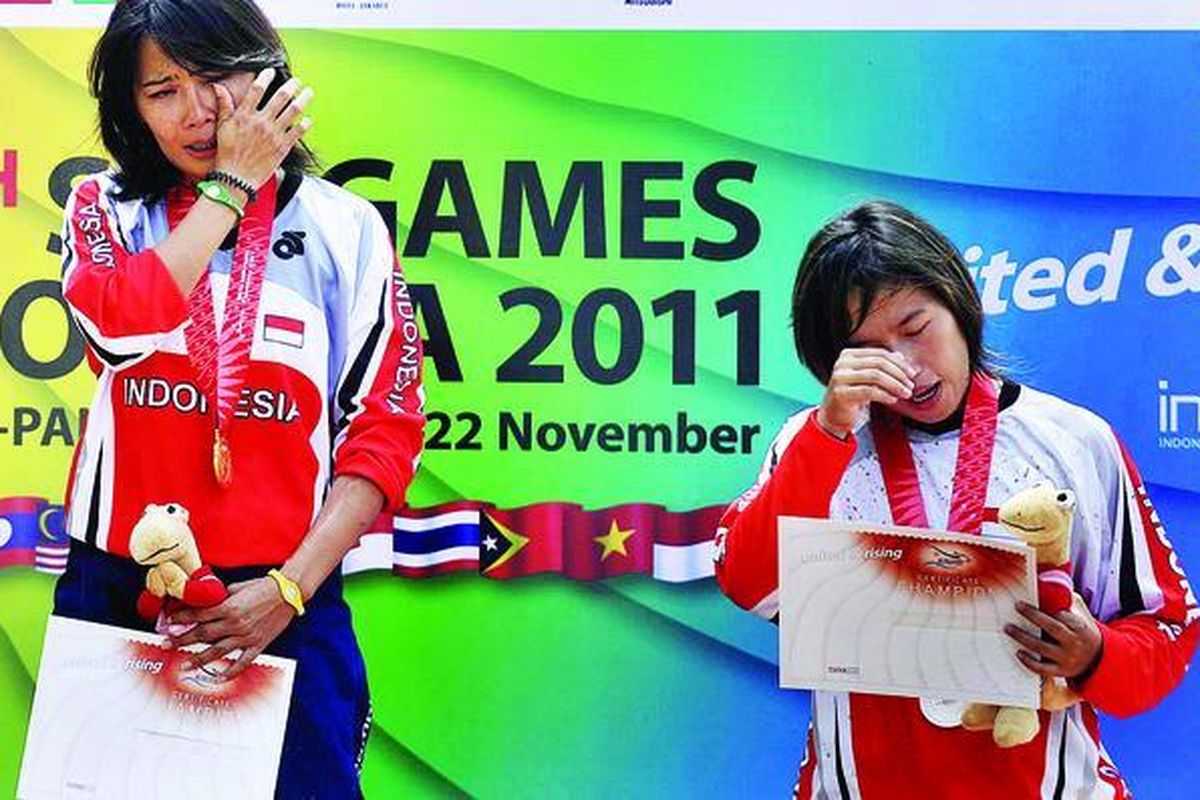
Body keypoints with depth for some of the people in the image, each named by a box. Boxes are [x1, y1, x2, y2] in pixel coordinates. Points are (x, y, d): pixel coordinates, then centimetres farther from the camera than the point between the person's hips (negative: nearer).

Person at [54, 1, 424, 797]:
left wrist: (291, 586, -12)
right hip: (112, 591, 2)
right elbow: (122, 325, -16)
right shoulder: (105, 210, 7)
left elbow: (384, 429, -2)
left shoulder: (344, 227, 2)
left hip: (281, 601, -1)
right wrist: (231, 183, -8)